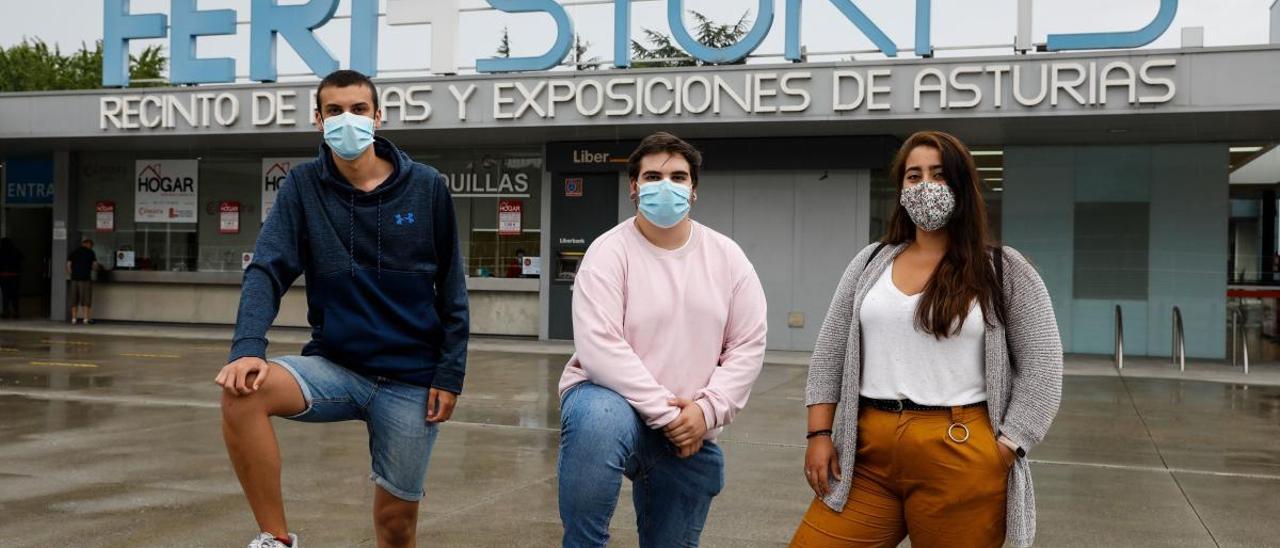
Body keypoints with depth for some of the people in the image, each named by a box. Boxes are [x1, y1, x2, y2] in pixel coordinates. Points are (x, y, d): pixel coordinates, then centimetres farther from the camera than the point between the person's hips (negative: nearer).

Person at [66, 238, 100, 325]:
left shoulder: (73, 252, 11)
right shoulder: (90, 252, 0)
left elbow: (68, 265, 6)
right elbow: (95, 266, 0)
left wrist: (71, 275, 15)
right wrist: (98, 268, 20)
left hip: (75, 279, 4)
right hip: (85, 279, -4)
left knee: (74, 299, 9)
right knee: (86, 299, 1)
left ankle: (74, 319, 8)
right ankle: (85, 318, -1)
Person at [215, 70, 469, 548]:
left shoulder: (426, 187, -3)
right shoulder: (303, 185, -1)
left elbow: (451, 289, 1)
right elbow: (267, 271, -10)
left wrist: (450, 373, -5)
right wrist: (247, 347, -27)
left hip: (411, 378, 0)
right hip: (336, 367, 1)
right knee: (243, 392, -27)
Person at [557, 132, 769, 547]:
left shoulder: (727, 257, 3)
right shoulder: (609, 251, -10)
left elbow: (747, 345, 1)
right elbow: (599, 348, -19)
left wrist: (707, 411, -14)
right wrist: (666, 414, -22)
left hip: (688, 433, 4)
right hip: (612, 400, -4)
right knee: (598, 422, -39)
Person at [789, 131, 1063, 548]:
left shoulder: (1005, 269, 1)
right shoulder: (871, 263, 10)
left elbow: (1041, 368, 0)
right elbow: (830, 352, 10)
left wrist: (1004, 449, -7)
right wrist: (820, 433, 2)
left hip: (960, 457, -3)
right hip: (868, 453, 3)